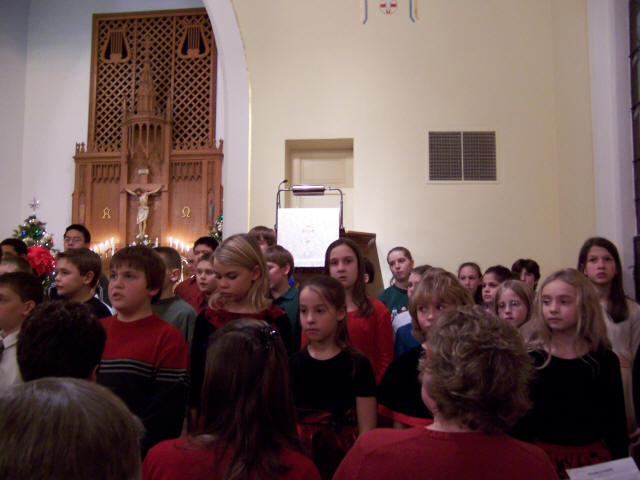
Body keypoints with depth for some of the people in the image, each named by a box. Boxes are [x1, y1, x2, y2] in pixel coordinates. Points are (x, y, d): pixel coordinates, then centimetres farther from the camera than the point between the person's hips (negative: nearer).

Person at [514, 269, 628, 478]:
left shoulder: (605, 360, -2)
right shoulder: (530, 357, -6)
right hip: (541, 456, -1)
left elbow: (617, 424, 4)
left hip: (594, 456, 1)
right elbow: (518, 419, -2)